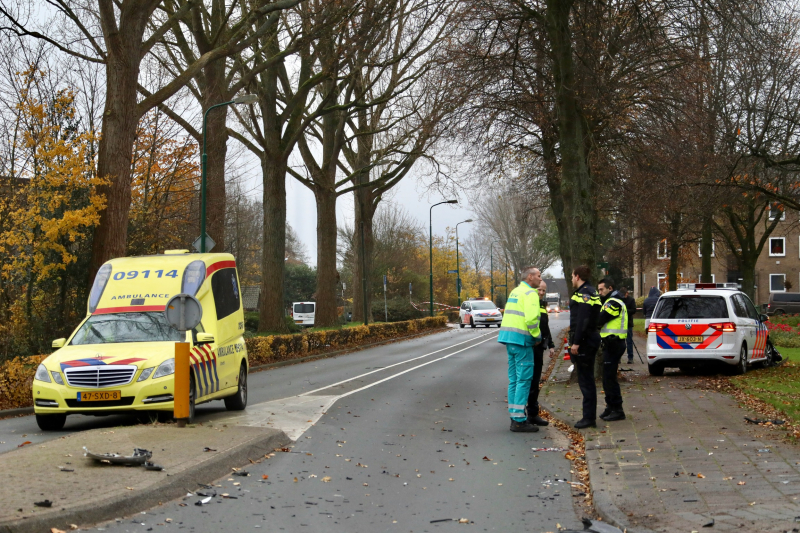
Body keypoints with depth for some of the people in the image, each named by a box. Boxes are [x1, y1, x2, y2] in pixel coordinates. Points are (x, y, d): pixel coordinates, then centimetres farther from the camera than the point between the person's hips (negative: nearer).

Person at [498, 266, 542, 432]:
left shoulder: (515, 291, 19)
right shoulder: (530, 293, -9)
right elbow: (531, 318, -21)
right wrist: (537, 336, -7)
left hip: (509, 338, 9)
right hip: (521, 339, -9)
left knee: (514, 379, 14)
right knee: (524, 379, -6)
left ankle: (515, 416, 19)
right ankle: (519, 420, -7)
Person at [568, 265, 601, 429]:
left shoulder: (585, 293, -15)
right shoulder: (589, 292, 18)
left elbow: (582, 320, -23)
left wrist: (576, 342, -24)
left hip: (584, 341, -11)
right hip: (589, 340, 11)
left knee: (585, 380, -8)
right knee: (586, 379, 14)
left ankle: (589, 417, -5)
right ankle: (589, 416, 19)